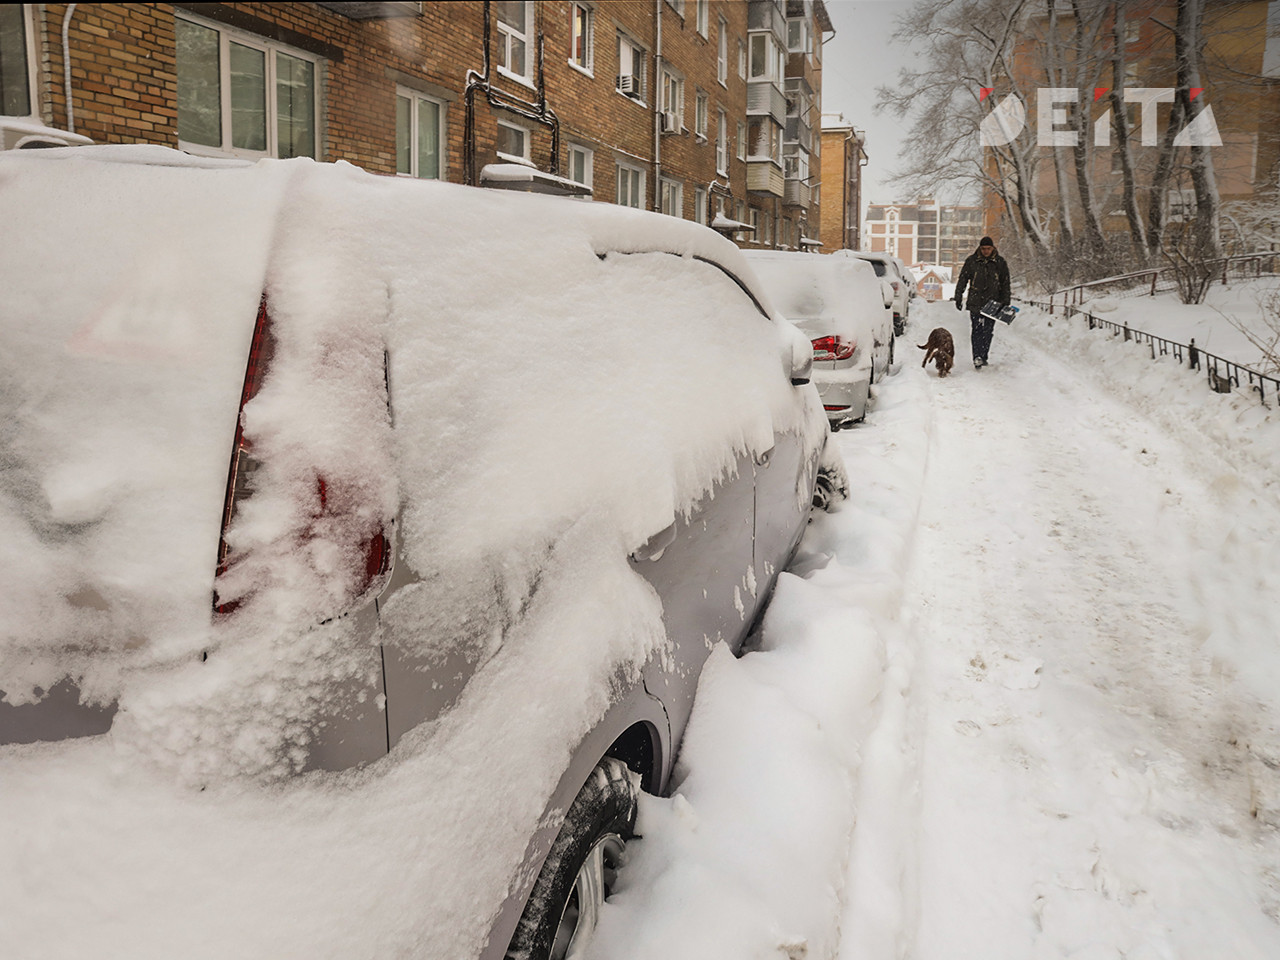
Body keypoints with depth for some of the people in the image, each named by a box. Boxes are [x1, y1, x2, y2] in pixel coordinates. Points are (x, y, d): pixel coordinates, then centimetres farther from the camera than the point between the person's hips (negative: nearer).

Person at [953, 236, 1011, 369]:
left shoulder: (1000, 262, 4)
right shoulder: (971, 261, 1)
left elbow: (1005, 283, 10)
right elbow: (962, 279, 7)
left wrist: (1005, 301, 5)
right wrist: (958, 297, 2)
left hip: (993, 303, 1)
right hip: (975, 302, -1)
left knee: (988, 331, 3)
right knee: (976, 330, -6)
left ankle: (983, 356, 13)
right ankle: (977, 358, -7)